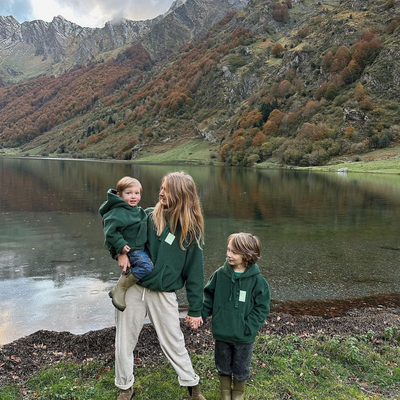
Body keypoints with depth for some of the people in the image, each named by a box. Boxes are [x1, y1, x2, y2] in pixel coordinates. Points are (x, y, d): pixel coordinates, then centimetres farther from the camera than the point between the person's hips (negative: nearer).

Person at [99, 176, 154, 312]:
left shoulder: (138, 210, 10)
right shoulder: (118, 212, -20)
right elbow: (110, 231, -24)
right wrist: (121, 245, -29)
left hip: (139, 247, 10)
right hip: (127, 250, -10)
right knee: (146, 266, -27)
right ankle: (119, 290, -17)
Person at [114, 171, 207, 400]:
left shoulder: (192, 230, -7)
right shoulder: (149, 216, -4)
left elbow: (194, 271, -3)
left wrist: (196, 309, -2)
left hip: (164, 294, -2)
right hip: (134, 288, 2)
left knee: (174, 342, 11)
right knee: (125, 341, 13)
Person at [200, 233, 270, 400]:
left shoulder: (257, 280, -16)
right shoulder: (220, 274, -9)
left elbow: (261, 308, -11)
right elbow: (209, 297, 3)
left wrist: (248, 328, -18)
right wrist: (201, 314, -6)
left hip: (243, 337, -2)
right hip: (221, 334, 2)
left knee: (241, 370, 19)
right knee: (223, 367, 21)